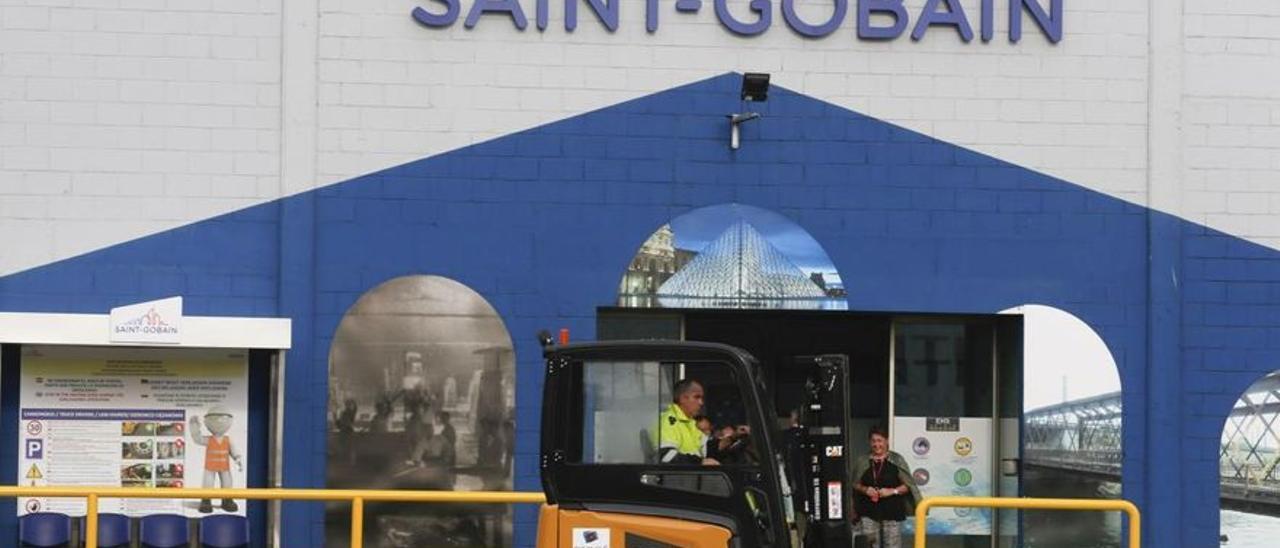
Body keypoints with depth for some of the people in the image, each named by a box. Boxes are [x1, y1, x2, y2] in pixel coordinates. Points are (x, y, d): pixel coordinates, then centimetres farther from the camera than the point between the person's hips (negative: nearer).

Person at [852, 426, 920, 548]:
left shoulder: (896, 460, -1)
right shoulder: (862, 461, 7)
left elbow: (908, 485, -1)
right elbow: (854, 484, 12)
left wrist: (892, 491, -16)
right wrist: (864, 489, -9)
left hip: (892, 512, -2)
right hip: (869, 512, 2)